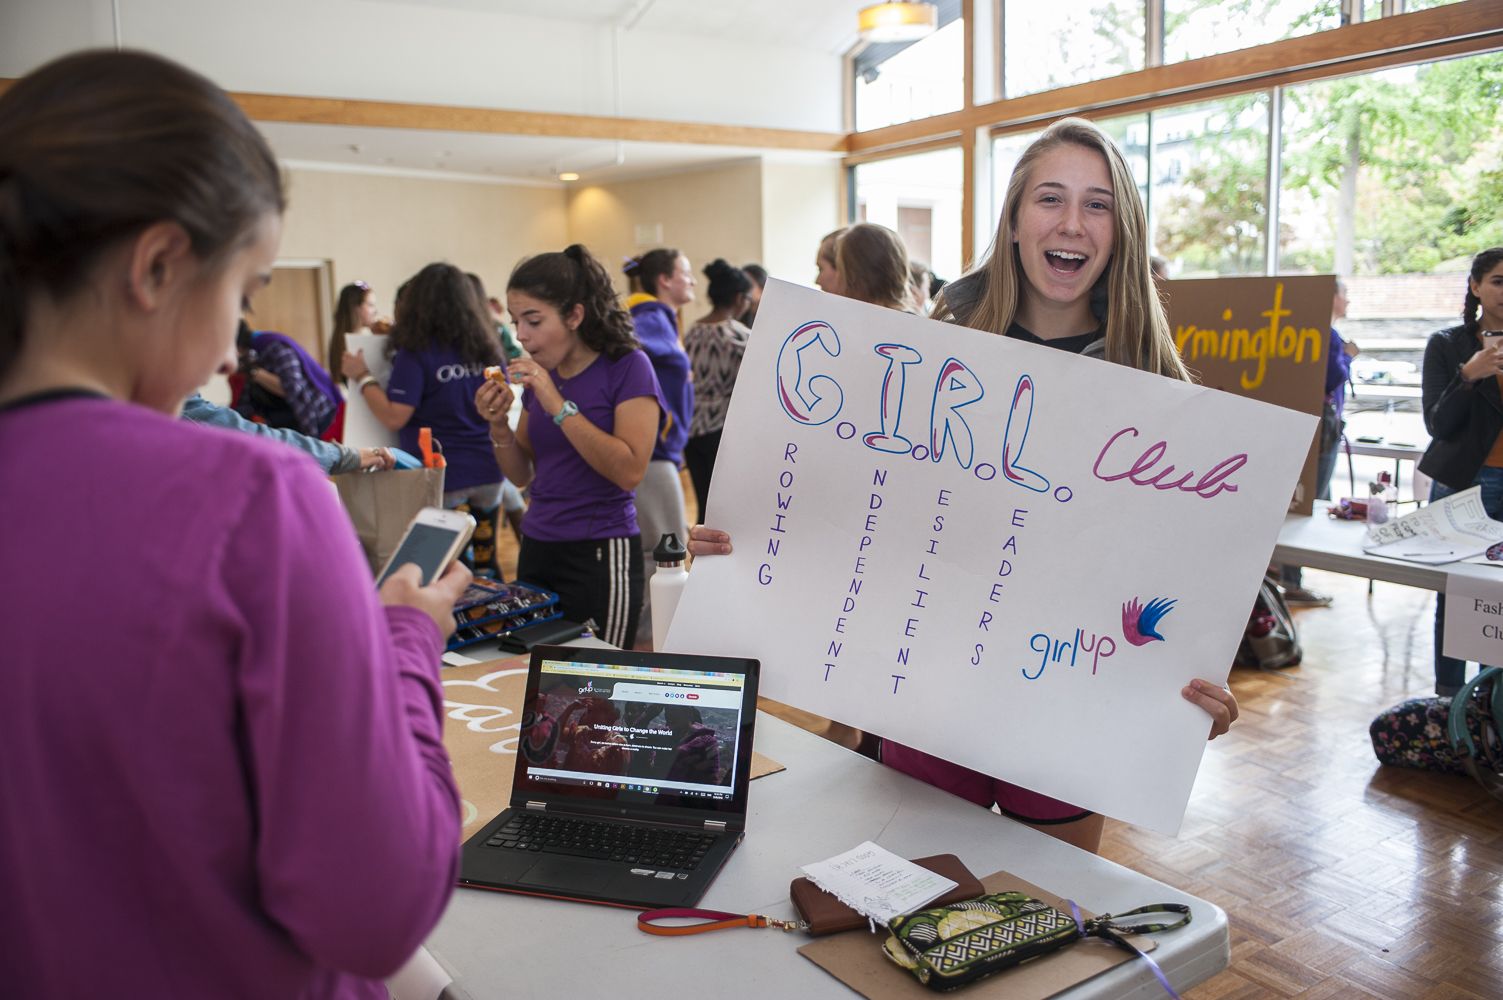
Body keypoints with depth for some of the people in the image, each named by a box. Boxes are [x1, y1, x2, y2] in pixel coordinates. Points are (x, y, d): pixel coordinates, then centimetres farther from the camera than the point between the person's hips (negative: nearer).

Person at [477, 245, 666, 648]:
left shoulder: (626, 366, -9)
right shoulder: (540, 373, 9)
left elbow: (630, 472, -20)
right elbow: (523, 475, 14)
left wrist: (558, 406, -20)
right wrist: (499, 425, -5)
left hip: (600, 554, -6)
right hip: (536, 550, 6)